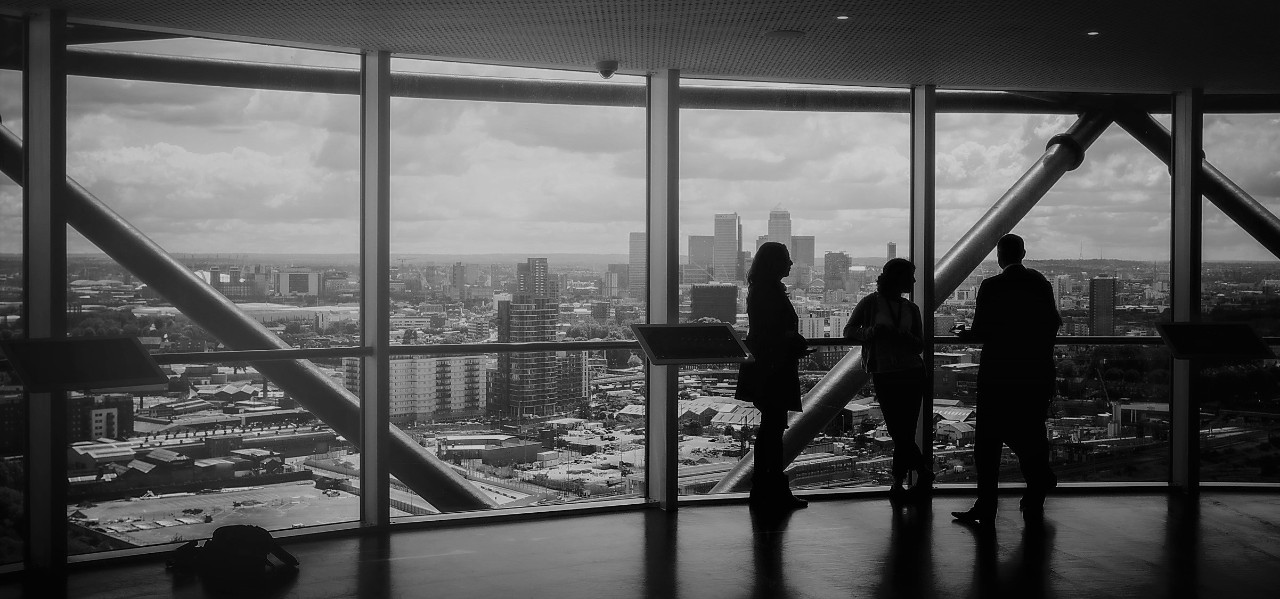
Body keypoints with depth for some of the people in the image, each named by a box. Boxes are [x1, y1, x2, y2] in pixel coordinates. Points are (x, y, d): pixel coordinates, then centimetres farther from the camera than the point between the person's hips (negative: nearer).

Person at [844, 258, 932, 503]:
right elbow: (848, 331, 1)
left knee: (904, 433, -2)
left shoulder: (911, 309, 13)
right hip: (884, 375, -2)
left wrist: (901, 336, -14)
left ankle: (898, 483, 10)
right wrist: (871, 331, -18)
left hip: (912, 374, 2)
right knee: (899, 433, -4)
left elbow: (919, 346, 7)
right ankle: (924, 471, 15)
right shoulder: (871, 303, 3)